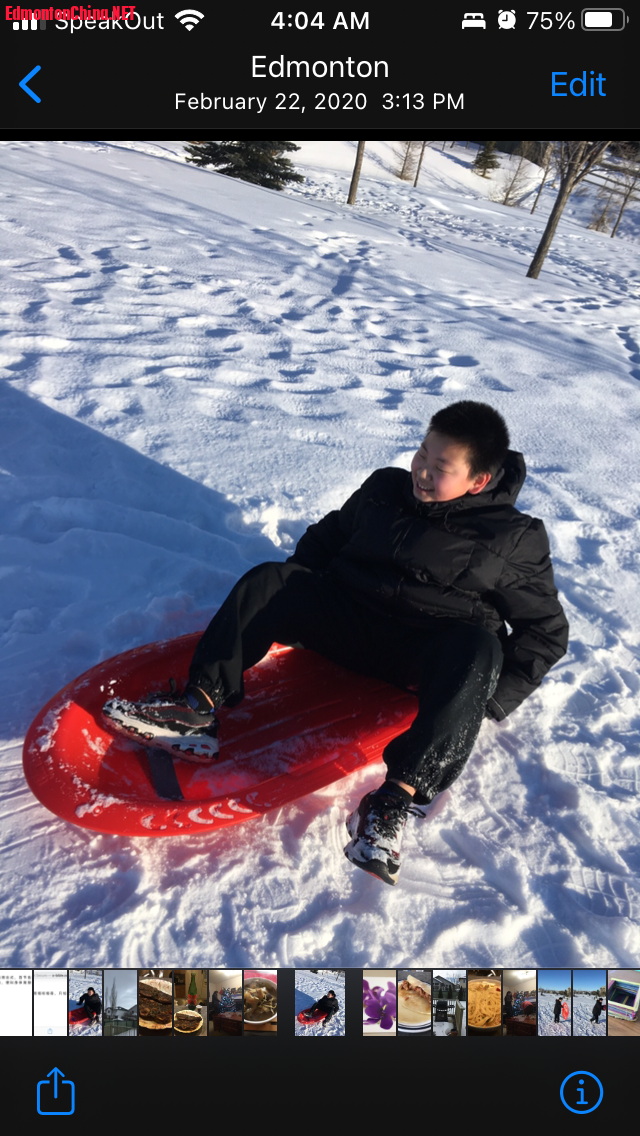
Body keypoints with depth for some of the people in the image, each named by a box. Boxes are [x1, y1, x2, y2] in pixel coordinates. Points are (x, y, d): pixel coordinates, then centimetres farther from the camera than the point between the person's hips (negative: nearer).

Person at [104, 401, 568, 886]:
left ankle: (397, 798, -44)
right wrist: (293, 597, 6)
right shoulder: (384, 489, 10)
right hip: (347, 627, 4)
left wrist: (493, 698, -10)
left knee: (479, 648, -35)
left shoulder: (515, 540, -2)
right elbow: (325, 536, 23)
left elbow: (546, 631, 2)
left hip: (425, 659, -3)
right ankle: (200, 707, -26)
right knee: (269, 580, -16)